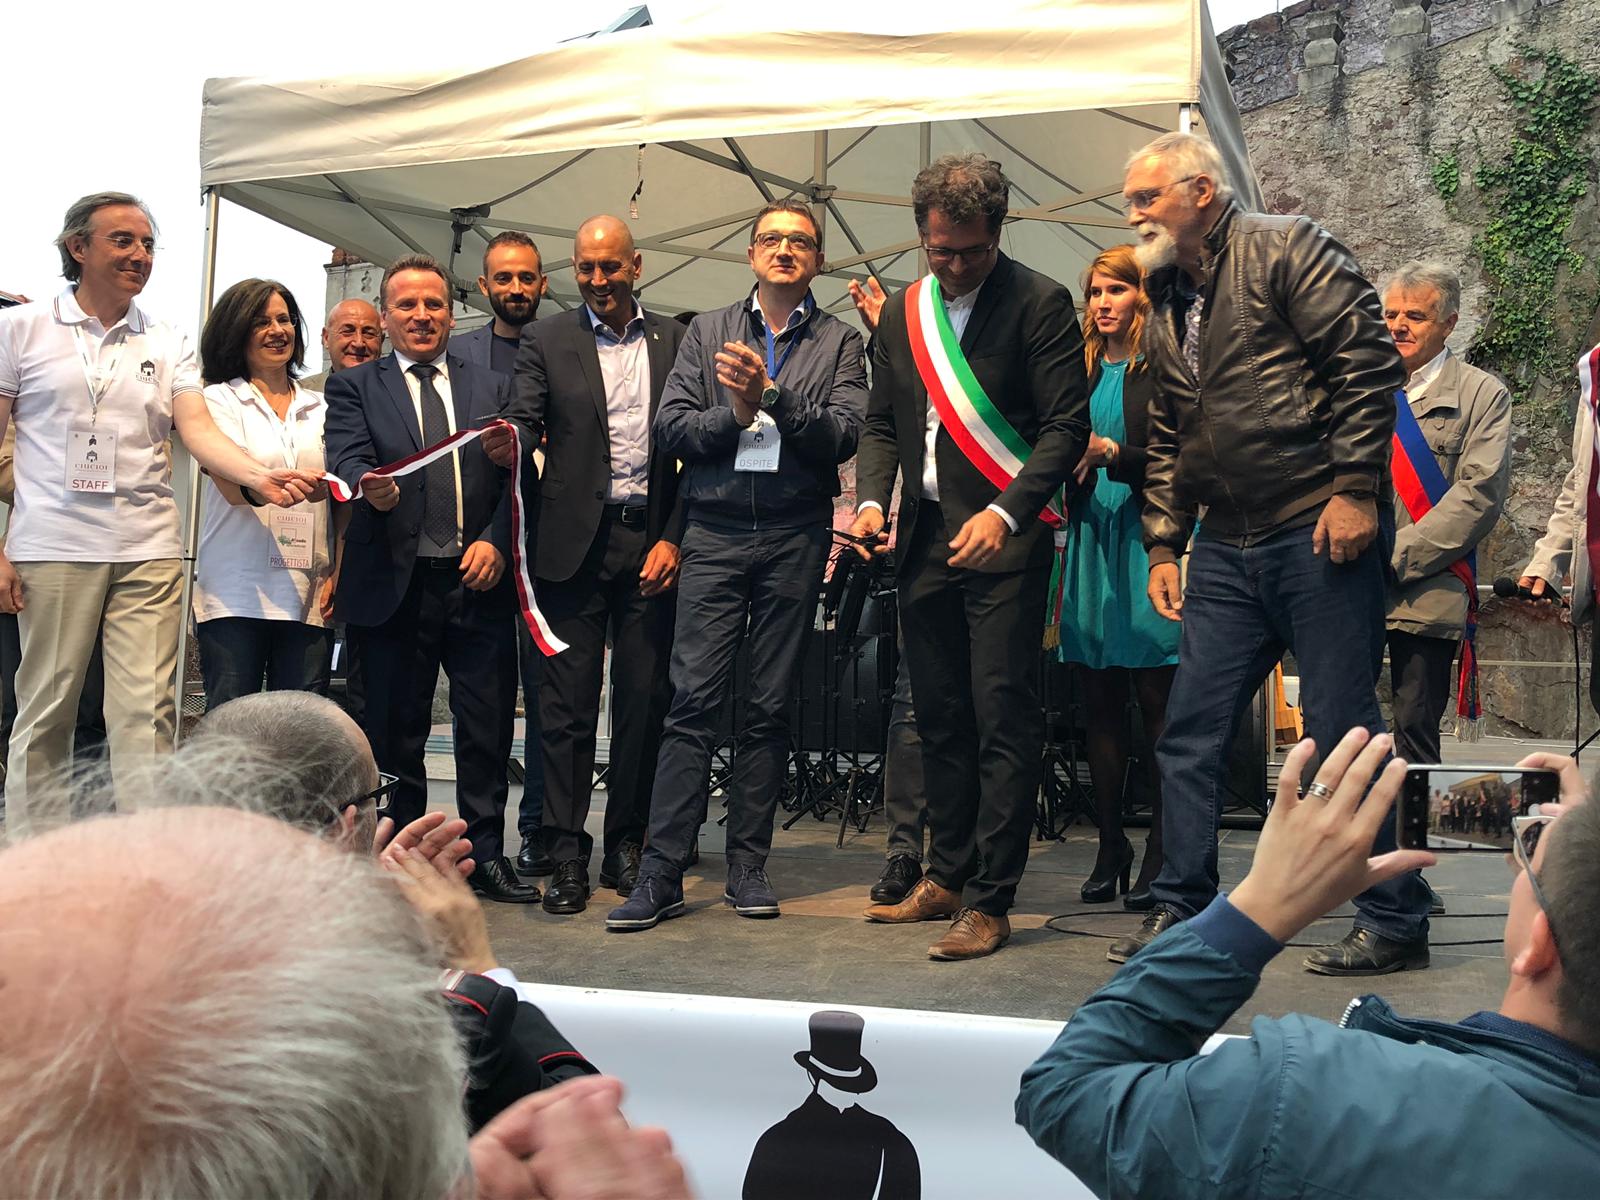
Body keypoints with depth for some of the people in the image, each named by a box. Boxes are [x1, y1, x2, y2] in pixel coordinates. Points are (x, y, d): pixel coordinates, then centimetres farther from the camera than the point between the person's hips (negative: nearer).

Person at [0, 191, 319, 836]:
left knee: (146, 715, -3)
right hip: (53, 548, -2)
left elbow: (199, 431, 1)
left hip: (148, 553, 2)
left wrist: (260, 476, -19)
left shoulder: (168, 343, 12)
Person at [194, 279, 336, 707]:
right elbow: (233, 486, -10)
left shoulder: (320, 408, 18)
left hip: (308, 596, 3)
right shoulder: (220, 399, 6)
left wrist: (340, 573, 0)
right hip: (236, 594, -3)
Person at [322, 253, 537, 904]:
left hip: (479, 580, 2)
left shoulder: (493, 387, 14)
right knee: (395, 733, 5)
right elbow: (347, 459, -7)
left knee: (487, 730, 3)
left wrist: (495, 541, -8)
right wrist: (371, 488, -30)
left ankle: (486, 855, 15)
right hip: (394, 583, -1)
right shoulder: (354, 386, 9)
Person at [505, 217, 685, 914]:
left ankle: (627, 847, 16)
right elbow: (522, 424, -2)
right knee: (567, 703, -1)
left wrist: (675, 538, -1)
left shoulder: (675, 342, 11)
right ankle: (566, 857, 5)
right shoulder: (547, 342, 8)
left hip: (653, 542, 1)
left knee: (644, 700, 5)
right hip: (576, 542, -1)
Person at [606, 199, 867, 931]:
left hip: (795, 538, 0)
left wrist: (773, 396, -16)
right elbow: (668, 429, 5)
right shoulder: (707, 332, 13)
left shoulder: (839, 342, 9)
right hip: (714, 533, 0)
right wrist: (736, 415, -9)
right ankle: (662, 872, -3)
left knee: (769, 707, 5)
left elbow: (843, 436, -5)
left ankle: (748, 865, 14)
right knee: (693, 699, -6)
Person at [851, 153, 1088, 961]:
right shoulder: (901, 312, 13)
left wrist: (1005, 513, -21)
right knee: (940, 719, 14)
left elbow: (1066, 425, -10)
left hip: (1003, 539, -6)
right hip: (925, 537, 6)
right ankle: (945, 878, 26)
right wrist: (872, 500, 0)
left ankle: (989, 902, 1)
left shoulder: (1040, 303, -5)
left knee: (1003, 719, -5)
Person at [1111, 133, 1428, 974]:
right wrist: (1163, 545, 16)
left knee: (1343, 731, -2)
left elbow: (1368, 360, -12)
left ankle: (1394, 924, 12)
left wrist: (1355, 489, -17)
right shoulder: (1164, 307, 18)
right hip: (1226, 550, 7)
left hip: (1320, 533, -7)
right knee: (1189, 734, 6)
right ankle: (1179, 911, 18)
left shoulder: (1286, 250, -4)